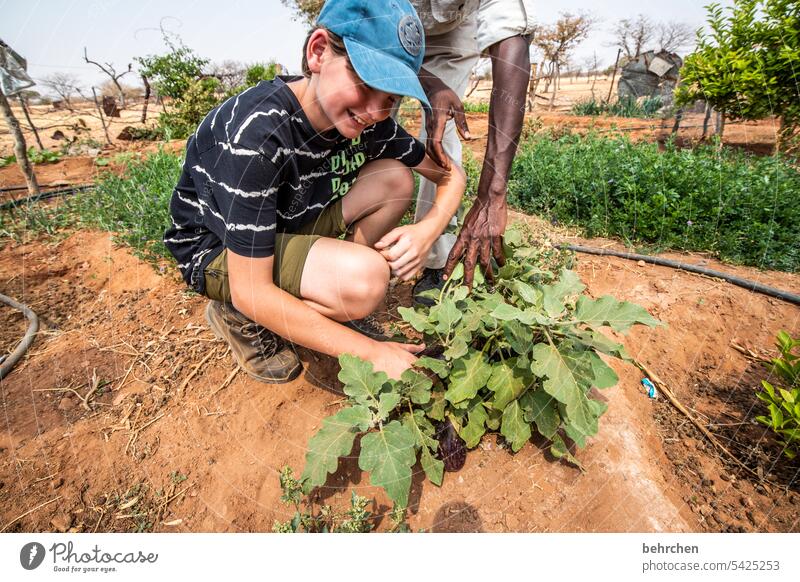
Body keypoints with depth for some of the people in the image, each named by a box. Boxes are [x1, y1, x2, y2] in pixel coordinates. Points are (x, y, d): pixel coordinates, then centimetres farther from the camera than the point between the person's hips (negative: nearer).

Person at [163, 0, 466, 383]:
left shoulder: (367, 122, -13)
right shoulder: (255, 133, -32)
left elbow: (451, 175, -1)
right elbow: (250, 292, -31)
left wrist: (427, 230, -25)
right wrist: (373, 352, -29)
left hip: (290, 226, 6)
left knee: (396, 178, -9)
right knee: (364, 278, -32)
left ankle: (317, 292, -3)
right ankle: (239, 318, -4)